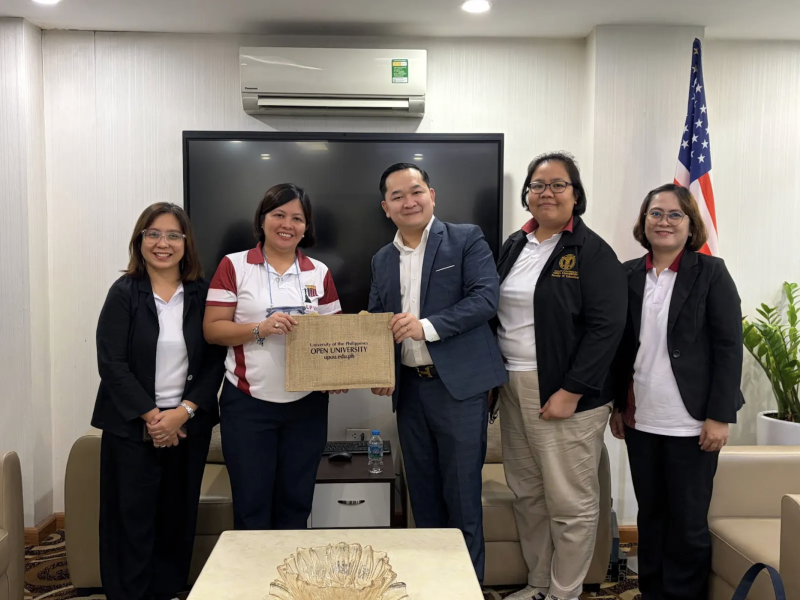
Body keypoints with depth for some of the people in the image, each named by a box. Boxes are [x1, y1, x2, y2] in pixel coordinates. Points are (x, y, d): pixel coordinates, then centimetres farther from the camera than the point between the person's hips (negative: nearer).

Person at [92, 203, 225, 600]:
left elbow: (214, 361, -1)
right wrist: (151, 416, -13)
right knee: (131, 518, 4)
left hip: (188, 425, 2)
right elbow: (111, 363, -8)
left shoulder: (201, 295, 2)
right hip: (131, 425, -2)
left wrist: (183, 412, -12)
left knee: (178, 517, 9)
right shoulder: (124, 293, -3)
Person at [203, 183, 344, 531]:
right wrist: (259, 328, -19)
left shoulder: (319, 273, 6)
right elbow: (212, 329, -4)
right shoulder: (234, 266, -1)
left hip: (307, 405, 2)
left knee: (295, 505, 13)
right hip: (247, 404, -2)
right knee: (251, 506, 7)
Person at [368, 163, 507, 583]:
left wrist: (427, 326, -22)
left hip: (458, 385, -5)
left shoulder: (466, 239, -2)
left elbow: (485, 298, -13)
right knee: (423, 496, 15)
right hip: (408, 389, 5)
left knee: (462, 496, 3)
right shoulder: (382, 260, 13)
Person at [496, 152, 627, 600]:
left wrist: (570, 393, -18)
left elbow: (606, 327, -14)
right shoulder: (514, 246, 12)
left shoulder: (592, 252, -8)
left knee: (570, 501, 3)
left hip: (566, 394, -6)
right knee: (527, 495, 15)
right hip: (513, 388, 6)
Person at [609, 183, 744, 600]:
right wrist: (617, 406, 9)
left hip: (690, 422, -3)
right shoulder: (628, 275, 6)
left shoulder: (711, 273, -3)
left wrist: (720, 416, -12)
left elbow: (729, 347, -7)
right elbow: (622, 346, 9)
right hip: (641, 420, 4)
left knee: (688, 520, 5)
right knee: (649, 514, 14)